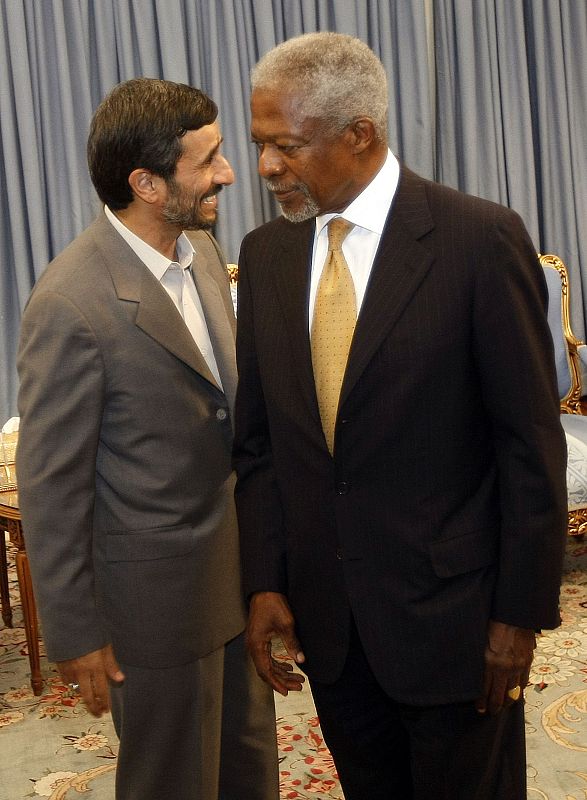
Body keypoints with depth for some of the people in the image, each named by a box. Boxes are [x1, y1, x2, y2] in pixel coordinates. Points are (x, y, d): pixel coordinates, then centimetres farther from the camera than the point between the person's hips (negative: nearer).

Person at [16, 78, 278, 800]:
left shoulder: (199, 247, 0)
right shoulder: (71, 304, -24)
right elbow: (49, 483, -17)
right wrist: (74, 632, -11)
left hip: (239, 564, 7)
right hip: (159, 589, -7)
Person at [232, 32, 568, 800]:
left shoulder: (481, 239, -13)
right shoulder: (265, 254, 2)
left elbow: (532, 442, -11)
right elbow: (258, 437, 6)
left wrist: (521, 614, -10)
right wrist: (264, 582, 1)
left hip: (451, 612, -4)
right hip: (321, 615, 4)